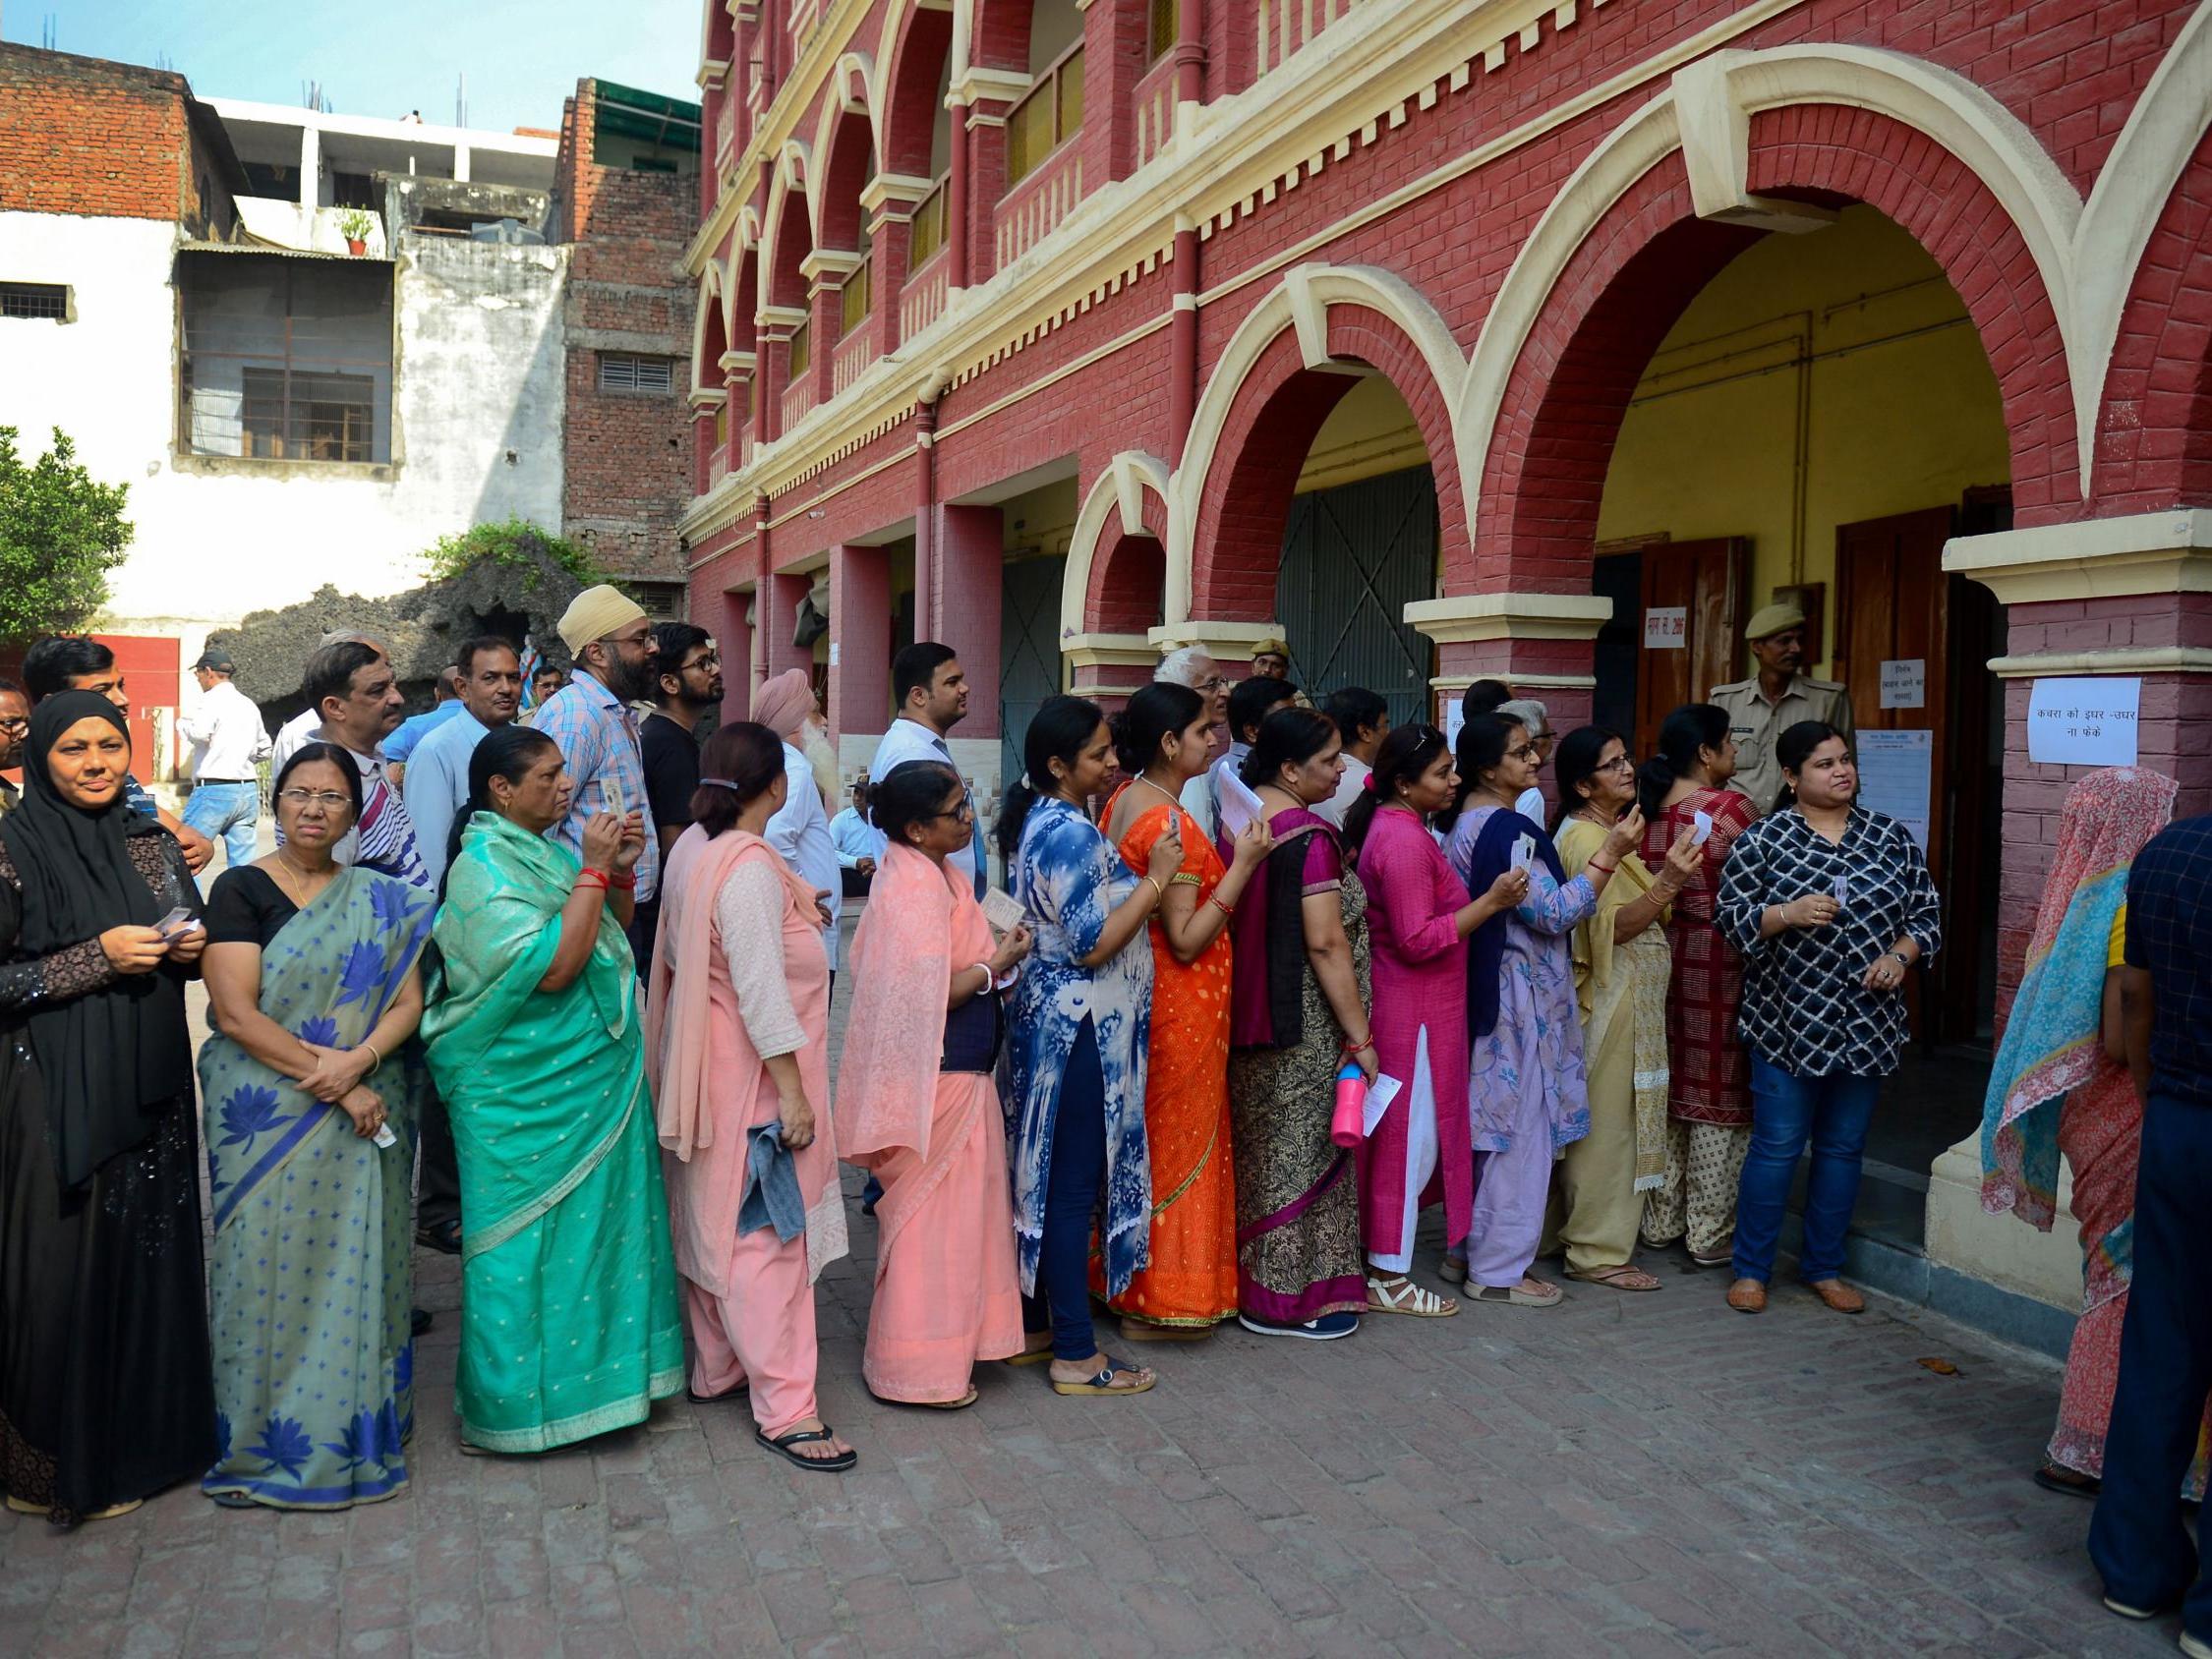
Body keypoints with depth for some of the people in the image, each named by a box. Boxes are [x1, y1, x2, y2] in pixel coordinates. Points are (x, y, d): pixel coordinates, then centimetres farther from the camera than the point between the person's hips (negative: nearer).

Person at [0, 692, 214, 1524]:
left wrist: (189, 949, -4)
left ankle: (146, 1433, 28)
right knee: (67, 1265, 2)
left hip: (149, 1084, 5)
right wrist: (96, 959, -18)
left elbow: (190, 942, 17)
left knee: (151, 1250, 11)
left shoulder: (151, 843, 7)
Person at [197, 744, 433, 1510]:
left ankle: (354, 1429, 19)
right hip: (264, 1119, -3)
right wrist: (331, 1083, -14)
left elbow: (408, 1001, 3)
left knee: (356, 1269, 5)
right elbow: (235, 1013, -11)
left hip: (362, 1109, 3)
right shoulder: (241, 889, -3)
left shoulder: (380, 897, 8)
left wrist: (359, 1060, -16)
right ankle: (266, 1439, 16)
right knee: (271, 1267, 1)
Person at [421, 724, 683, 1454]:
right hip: (526, 1094, -8)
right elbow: (554, 966, -25)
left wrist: (620, 873, 0)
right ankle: (518, 1401, 17)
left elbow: (609, 942, 15)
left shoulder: (548, 851, 8)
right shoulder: (482, 867, -15)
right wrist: (592, 870, -21)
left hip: (592, 1080, 8)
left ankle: (590, 1366, 29)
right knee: (529, 1238, 2)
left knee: (595, 1224, 14)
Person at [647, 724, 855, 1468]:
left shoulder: (692, 847, 7)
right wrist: (791, 1092, -22)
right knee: (767, 1234, -5)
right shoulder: (748, 866, -23)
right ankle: (784, 1407, 1)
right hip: (751, 1073, -10)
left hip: (705, 1068, 10)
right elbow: (761, 989, -25)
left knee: (716, 1226, 18)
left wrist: (795, 909, 32)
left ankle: (716, 1369, 32)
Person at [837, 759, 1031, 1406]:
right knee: (934, 1217, 2)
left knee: (929, 1214, 19)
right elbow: (930, 994, -25)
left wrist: (991, 957, 7)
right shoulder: (918, 886, -22)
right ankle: (919, 1369, 15)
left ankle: (923, 1348, 33)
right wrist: (997, 965, -14)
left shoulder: (924, 874, 10)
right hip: (939, 1080, -10)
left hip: (949, 1073, 10)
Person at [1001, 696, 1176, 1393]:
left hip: (1046, 1017, 10)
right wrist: (1156, 878, -17)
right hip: (1082, 1027, -10)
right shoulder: (1072, 833, -20)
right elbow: (1094, 944, -22)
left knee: (1046, 1173, 16)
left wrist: (1137, 880, 17)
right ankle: (1076, 1355, 7)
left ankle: (1032, 1323, 27)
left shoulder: (1037, 819, 11)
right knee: (1076, 1184, -3)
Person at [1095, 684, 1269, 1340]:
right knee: (1178, 1146, 4)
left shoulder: (1124, 800, 5)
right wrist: (1242, 864, -23)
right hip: (1179, 1008, -9)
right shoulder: (1172, 824, -23)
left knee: (1144, 1141, 19)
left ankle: (1125, 1282, 32)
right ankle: (1157, 1305, 16)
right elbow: (1187, 940, -23)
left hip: (1138, 992, 9)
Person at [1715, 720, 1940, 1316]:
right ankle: (1751, 1270, 14)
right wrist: (1786, 915, -21)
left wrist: (1900, 955, -8)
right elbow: (1730, 915, -5)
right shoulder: (1762, 839, -4)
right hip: (1789, 1021, -3)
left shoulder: (1894, 838, 6)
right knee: (1776, 1146, 1)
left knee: (1843, 1147, 12)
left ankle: (1824, 1267, 26)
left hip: (1867, 1024, 4)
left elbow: (1927, 915, 10)